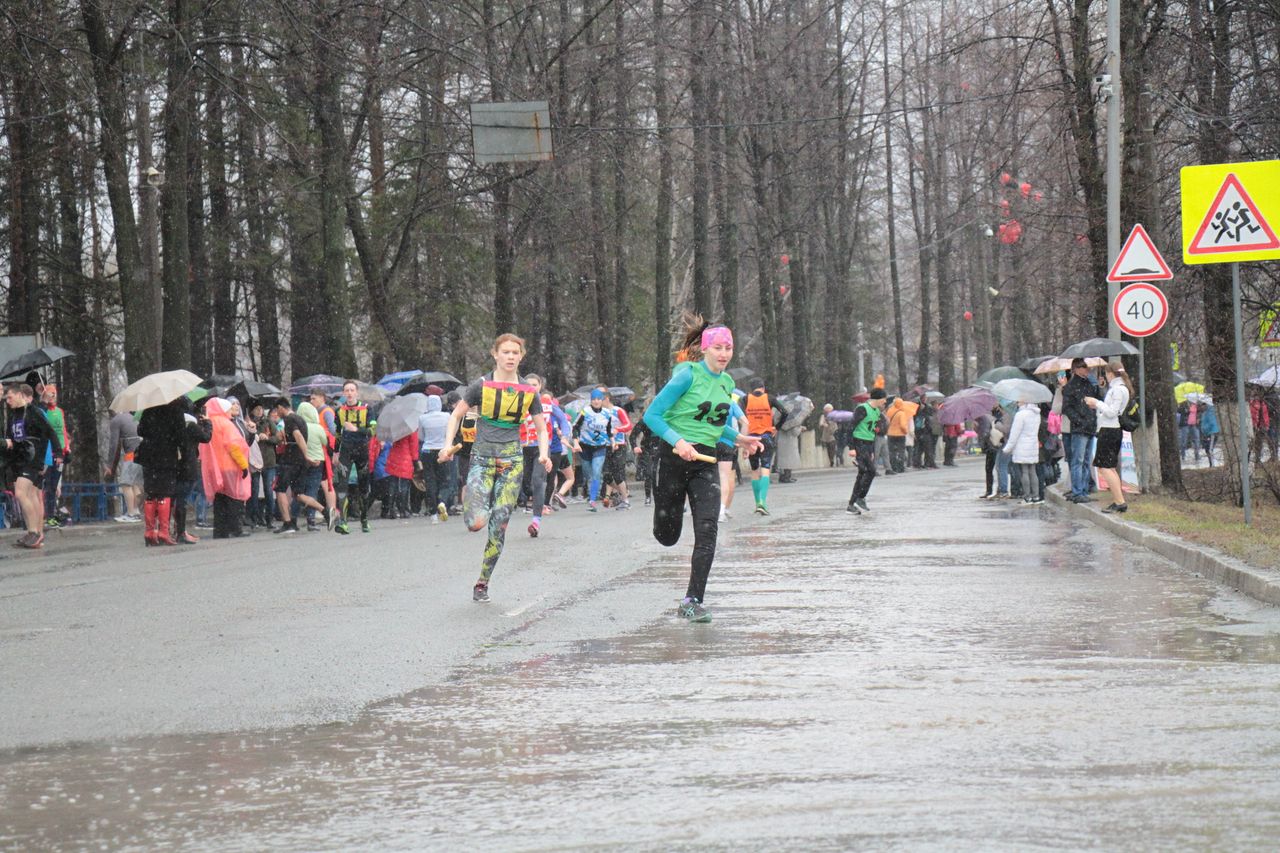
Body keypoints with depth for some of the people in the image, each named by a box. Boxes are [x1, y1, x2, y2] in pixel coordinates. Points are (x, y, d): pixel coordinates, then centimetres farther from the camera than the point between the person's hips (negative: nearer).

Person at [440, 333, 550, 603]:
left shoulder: (528, 392, 5)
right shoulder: (482, 386, -2)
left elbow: (541, 429, 11)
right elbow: (456, 416, 6)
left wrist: (543, 453, -7)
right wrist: (449, 444, -9)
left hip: (511, 462, 2)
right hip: (482, 459, -2)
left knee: (499, 528, -1)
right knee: (477, 523, -19)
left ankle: (482, 583, 12)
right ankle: (469, 497, 18)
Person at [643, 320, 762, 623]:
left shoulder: (727, 382, 10)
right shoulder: (688, 375, -11)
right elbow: (652, 415, -12)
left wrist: (739, 438, 8)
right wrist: (678, 441, -24)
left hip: (705, 463, 5)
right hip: (674, 458, -5)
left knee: (707, 532, -12)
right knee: (667, 537, 6)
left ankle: (693, 601, -7)